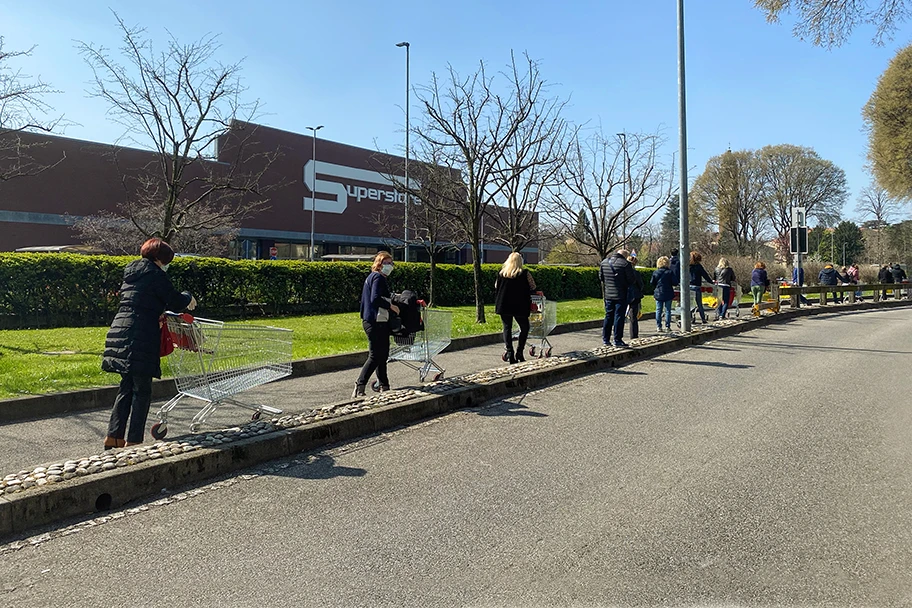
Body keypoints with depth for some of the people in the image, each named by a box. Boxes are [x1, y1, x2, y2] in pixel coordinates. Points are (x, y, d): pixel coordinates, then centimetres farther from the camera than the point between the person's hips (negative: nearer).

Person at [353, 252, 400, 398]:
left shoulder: (372, 277, 20)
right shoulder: (378, 277, -12)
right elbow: (375, 299, -24)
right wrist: (391, 306, -15)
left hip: (377, 322, 11)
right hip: (376, 322, -11)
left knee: (383, 355, 15)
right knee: (375, 356, -9)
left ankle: (384, 386, 23)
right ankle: (359, 389, -8)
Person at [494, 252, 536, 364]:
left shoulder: (501, 273, 5)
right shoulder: (524, 273, -3)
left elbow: (496, 288, 12)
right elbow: (533, 288, 1)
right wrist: (526, 295, 18)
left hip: (503, 305, 3)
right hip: (520, 306, -3)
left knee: (507, 328, 8)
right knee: (524, 328, 11)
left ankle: (510, 353, 1)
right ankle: (519, 353, 4)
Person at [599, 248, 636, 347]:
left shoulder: (604, 262, 6)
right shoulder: (625, 264, -12)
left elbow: (600, 277, 13)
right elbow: (631, 280, -9)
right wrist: (626, 284, 10)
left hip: (608, 294, 5)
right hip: (621, 295, -5)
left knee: (608, 316, 13)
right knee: (619, 317, 0)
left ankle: (605, 339, 15)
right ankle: (617, 340, 2)